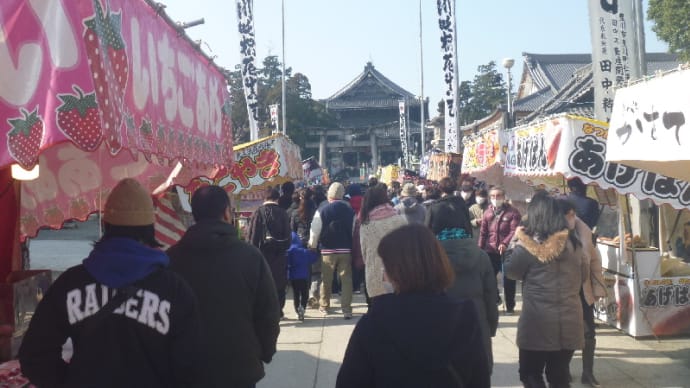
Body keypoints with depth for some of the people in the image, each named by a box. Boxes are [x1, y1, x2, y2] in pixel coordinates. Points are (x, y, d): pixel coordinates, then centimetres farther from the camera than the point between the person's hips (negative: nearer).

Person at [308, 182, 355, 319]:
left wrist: (313, 246, 7)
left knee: (326, 279, 13)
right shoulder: (350, 210, -2)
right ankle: (346, 309, 1)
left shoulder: (322, 211, -9)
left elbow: (315, 232, -9)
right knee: (346, 279, 4)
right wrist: (352, 247, 13)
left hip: (327, 250, -1)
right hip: (346, 250, 1)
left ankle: (324, 306, 25)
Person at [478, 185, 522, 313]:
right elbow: (483, 232, 13)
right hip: (491, 251, 4)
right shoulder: (487, 212, 11)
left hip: (508, 251, -4)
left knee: (508, 279, 5)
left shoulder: (512, 212, -3)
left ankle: (510, 306, 19)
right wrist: (480, 248, 5)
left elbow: (514, 231, -14)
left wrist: (505, 243, -28)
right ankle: (494, 299, 28)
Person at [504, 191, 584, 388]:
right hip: (569, 322, 5)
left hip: (538, 322, -5)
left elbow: (510, 271, 1)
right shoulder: (573, 243, 2)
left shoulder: (529, 244, -14)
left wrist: (518, 240, 9)